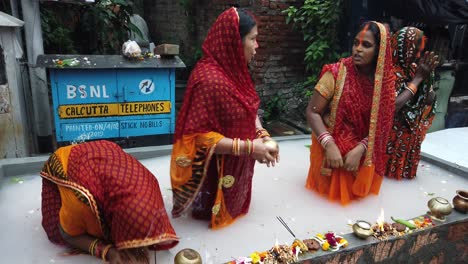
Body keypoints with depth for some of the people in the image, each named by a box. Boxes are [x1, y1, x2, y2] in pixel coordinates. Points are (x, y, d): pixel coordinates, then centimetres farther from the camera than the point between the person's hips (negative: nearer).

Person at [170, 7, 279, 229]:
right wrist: (249, 147, -28)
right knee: (217, 212, 15)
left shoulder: (234, 70, 0)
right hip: (216, 171, -9)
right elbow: (200, 135, -29)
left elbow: (249, 109, 10)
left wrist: (262, 135, -8)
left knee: (234, 206, 28)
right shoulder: (210, 79, -30)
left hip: (235, 166, 9)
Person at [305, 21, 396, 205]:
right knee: (331, 190, 12)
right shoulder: (337, 73, -15)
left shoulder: (385, 81, -6)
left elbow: (380, 126, -4)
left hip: (364, 156, 3)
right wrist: (329, 145, -26)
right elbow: (312, 112, -15)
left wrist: (360, 149, -19)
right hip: (332, 151, -2)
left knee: (357, 190, 19)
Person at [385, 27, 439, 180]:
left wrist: (427, 74, -7)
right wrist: (418, 78, -20)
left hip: (410, 137, 7)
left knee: (404, 170, 18)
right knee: (389, 172, 5)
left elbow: (430, 100, 9)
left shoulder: (413, 69, 5)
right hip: (391, 138, -7)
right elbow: (393, 105, -29)